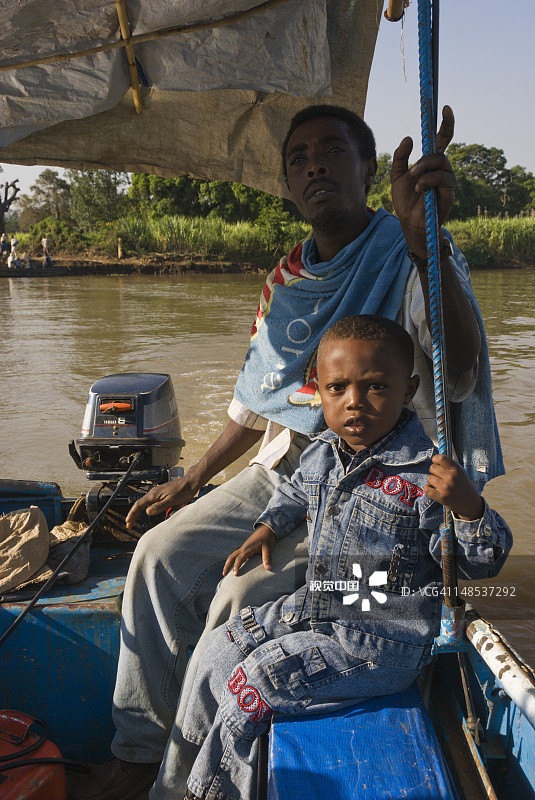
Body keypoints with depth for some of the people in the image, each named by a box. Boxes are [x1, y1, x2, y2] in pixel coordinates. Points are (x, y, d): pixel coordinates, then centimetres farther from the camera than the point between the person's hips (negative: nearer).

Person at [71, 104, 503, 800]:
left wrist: (427, 239, -44)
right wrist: (192, 480, 18)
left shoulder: (410, 260, -9)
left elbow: (461, 374, -30)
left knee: (244, 594, -23)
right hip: (279, 470, 7)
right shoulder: (287, 281, 11)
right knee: (161, 553, -6)